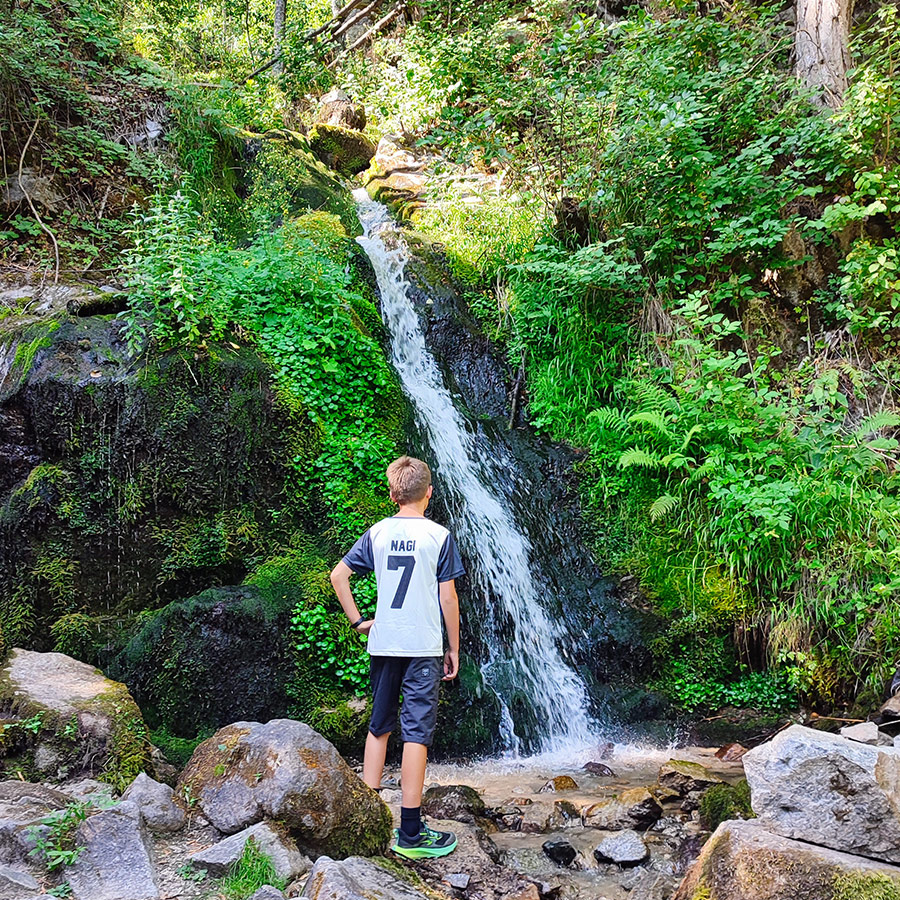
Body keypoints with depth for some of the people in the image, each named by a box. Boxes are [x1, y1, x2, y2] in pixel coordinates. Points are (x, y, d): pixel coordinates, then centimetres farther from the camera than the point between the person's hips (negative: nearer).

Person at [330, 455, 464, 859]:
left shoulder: (378, 533, 4)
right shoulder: (439, 536, -6)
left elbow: (338, 575, 3)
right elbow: (448, 598, -6)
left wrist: (358, 621, 9)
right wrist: (454, 648, 2)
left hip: (382, 644, 4)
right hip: (423, 647, -4)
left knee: (379, 726, 17)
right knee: (416, 733, -1)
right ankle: (410, 833, 2)